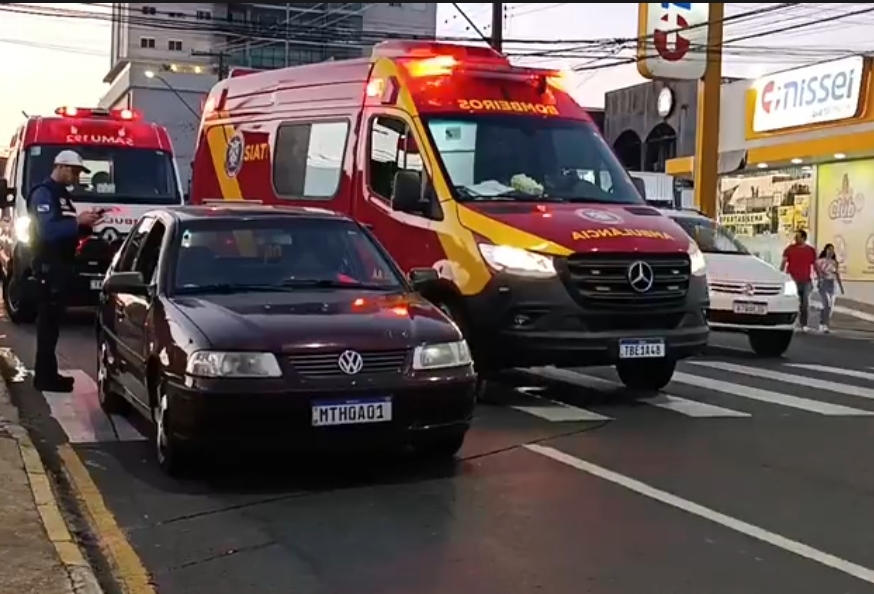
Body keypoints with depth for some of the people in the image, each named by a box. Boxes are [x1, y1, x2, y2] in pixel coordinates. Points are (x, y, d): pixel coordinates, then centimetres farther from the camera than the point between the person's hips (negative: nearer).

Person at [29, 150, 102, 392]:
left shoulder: (62, 194, 18)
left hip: (60, 266, 10)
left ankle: (47, 373, 17)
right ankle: (45, 377, -6)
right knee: (48, 320, -9)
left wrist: (85, 224, 4)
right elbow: (47, 230, -24)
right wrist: (77, 221, -23)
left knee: (52, 320, 11)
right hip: (48, 266, -10)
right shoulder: (43, 194, -12)